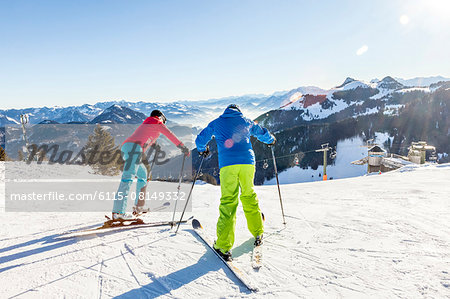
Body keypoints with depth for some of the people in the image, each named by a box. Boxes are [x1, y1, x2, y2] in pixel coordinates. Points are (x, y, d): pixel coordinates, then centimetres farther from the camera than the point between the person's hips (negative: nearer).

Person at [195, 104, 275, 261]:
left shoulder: (216, 123, 20)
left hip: (227, 164, -2)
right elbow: (263, 134, 35)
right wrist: (271, 140, 57)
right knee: (249, 196, 18)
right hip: (247, 162, 2)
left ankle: (223, 246, -8)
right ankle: (258, 233, 25)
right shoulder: (246, 121, 23)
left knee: (228, 202, -4)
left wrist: (203, 150, 47)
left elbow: (200, 140, 26)